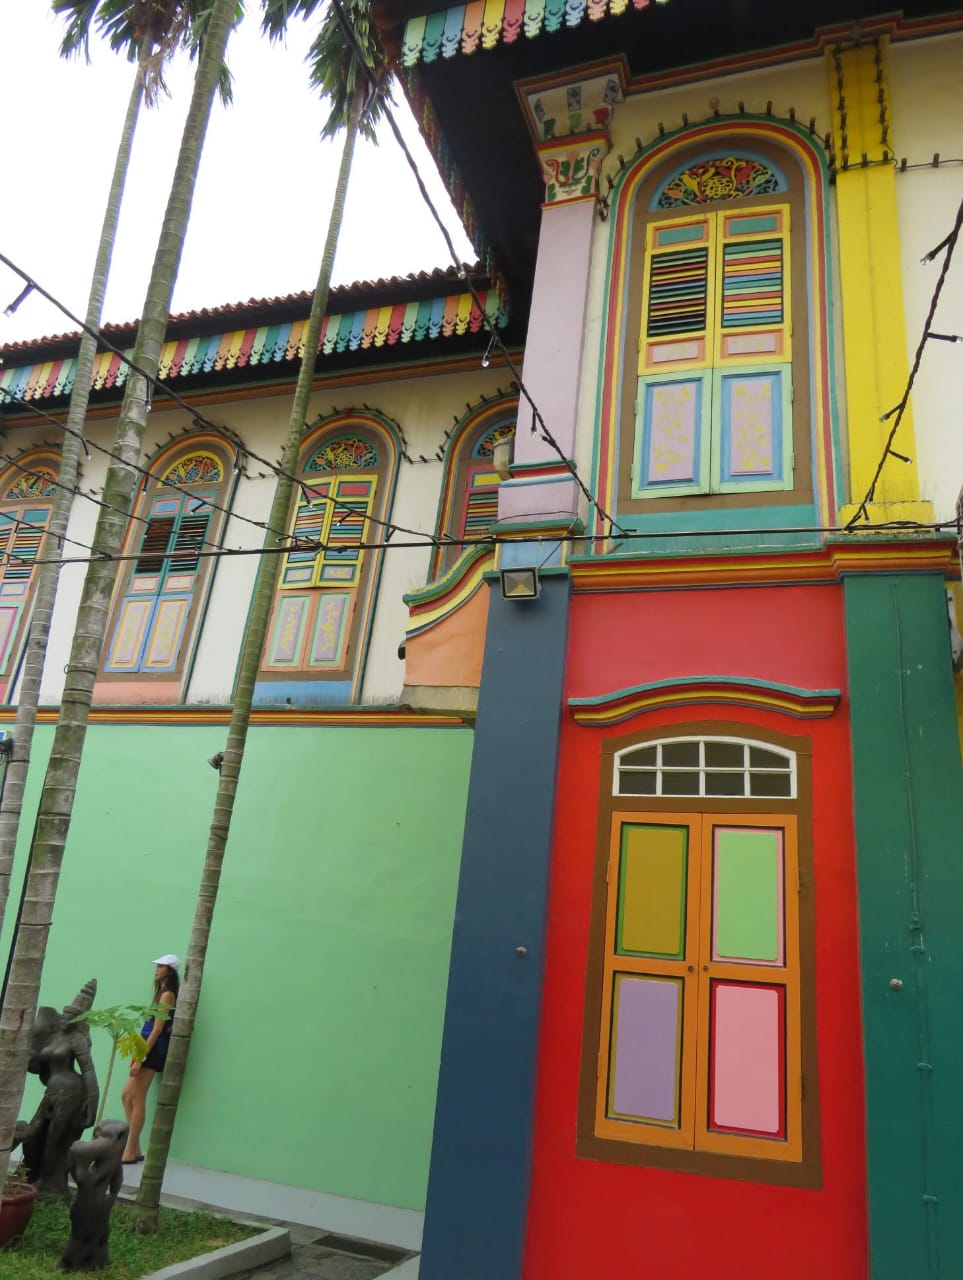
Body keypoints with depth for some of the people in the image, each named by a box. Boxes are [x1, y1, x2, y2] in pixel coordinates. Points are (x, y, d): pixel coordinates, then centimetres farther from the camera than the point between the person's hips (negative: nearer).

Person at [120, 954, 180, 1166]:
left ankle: (130, 1152, 2)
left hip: (153, 1050, -10)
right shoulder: (162, 993, 17)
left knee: (137, 1100, -5)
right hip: (148, 1048, 10)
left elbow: (157, 1029, -17)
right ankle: (135, 1149, 15)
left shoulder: (167, 995, -11)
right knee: (127, 1096, 11)